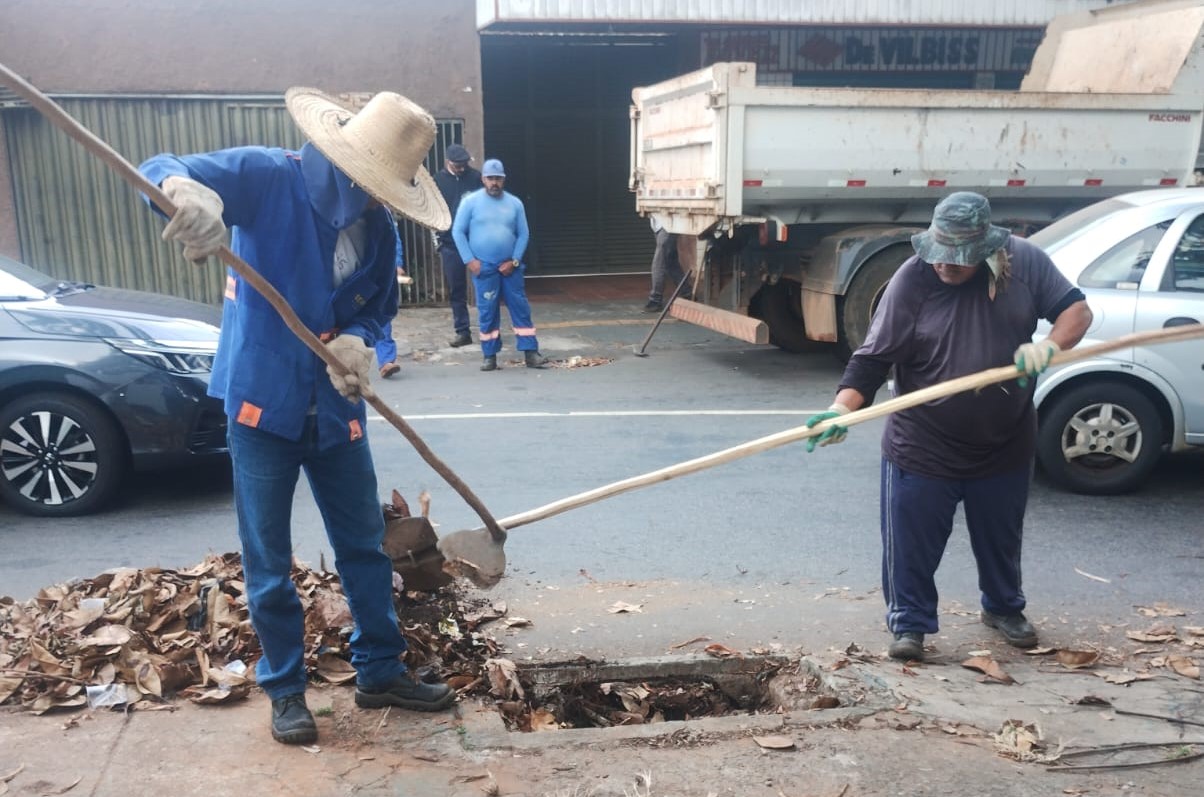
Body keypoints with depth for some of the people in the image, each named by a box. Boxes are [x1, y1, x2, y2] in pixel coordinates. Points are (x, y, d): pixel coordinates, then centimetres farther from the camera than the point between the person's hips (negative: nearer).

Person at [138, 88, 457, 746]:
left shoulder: (379, 230, 2)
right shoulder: (268, 176, -13)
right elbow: (161, 170, -18)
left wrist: (355, 342, -15)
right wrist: (185, 191, -44)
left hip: (337, 409, 5)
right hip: (261, 399, -4)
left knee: (365, 546, 12)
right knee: (268, 563, 6)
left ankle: (380, 671, 30)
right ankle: (285, 690, 25)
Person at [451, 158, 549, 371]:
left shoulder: (515, 203, 5)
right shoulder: (471, 202, -2)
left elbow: (523, 234, 6)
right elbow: (458, 231, -1)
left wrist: (514, 261, -5)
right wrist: (469, 260, -8)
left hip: (509, 267, 2)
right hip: (483, 267, -2)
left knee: (521, 309, 1)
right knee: (487, 311, 2)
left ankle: (531, 353, 6)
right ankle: (490, 356, 11)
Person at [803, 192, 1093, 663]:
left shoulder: (1025, 262, -8)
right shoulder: (912, 279, -16)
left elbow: (1076, 309, 1)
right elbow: (873, 357, -16)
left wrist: (1051, 345, -21)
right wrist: (842, 409, -30)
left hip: (1005, 445, 3)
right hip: (922, 448, -3)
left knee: (1001, 539, 22)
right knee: (911, 546, 4)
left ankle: (1004, 608, 46)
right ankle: (910, 623, 24)